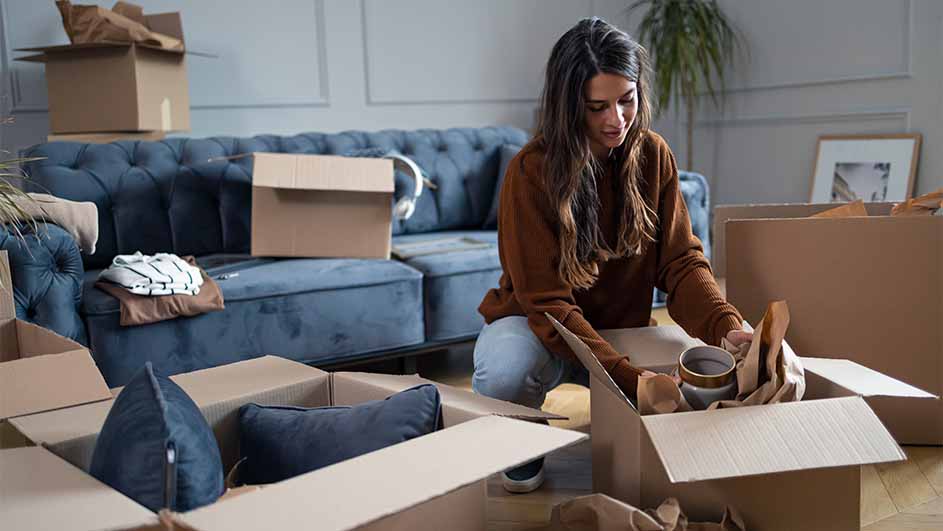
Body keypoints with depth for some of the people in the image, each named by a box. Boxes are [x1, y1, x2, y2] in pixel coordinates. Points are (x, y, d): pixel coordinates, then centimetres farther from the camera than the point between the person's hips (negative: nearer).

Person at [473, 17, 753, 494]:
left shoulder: (652, 155, -8)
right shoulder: (531, 171, -22)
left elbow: (680, 261, -9)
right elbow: (547, 303, -24)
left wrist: (726, 326, -30)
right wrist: (630, 378, -36)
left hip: (623, 329, 4)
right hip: (537, 325, -4)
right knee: (506, 372, -38)